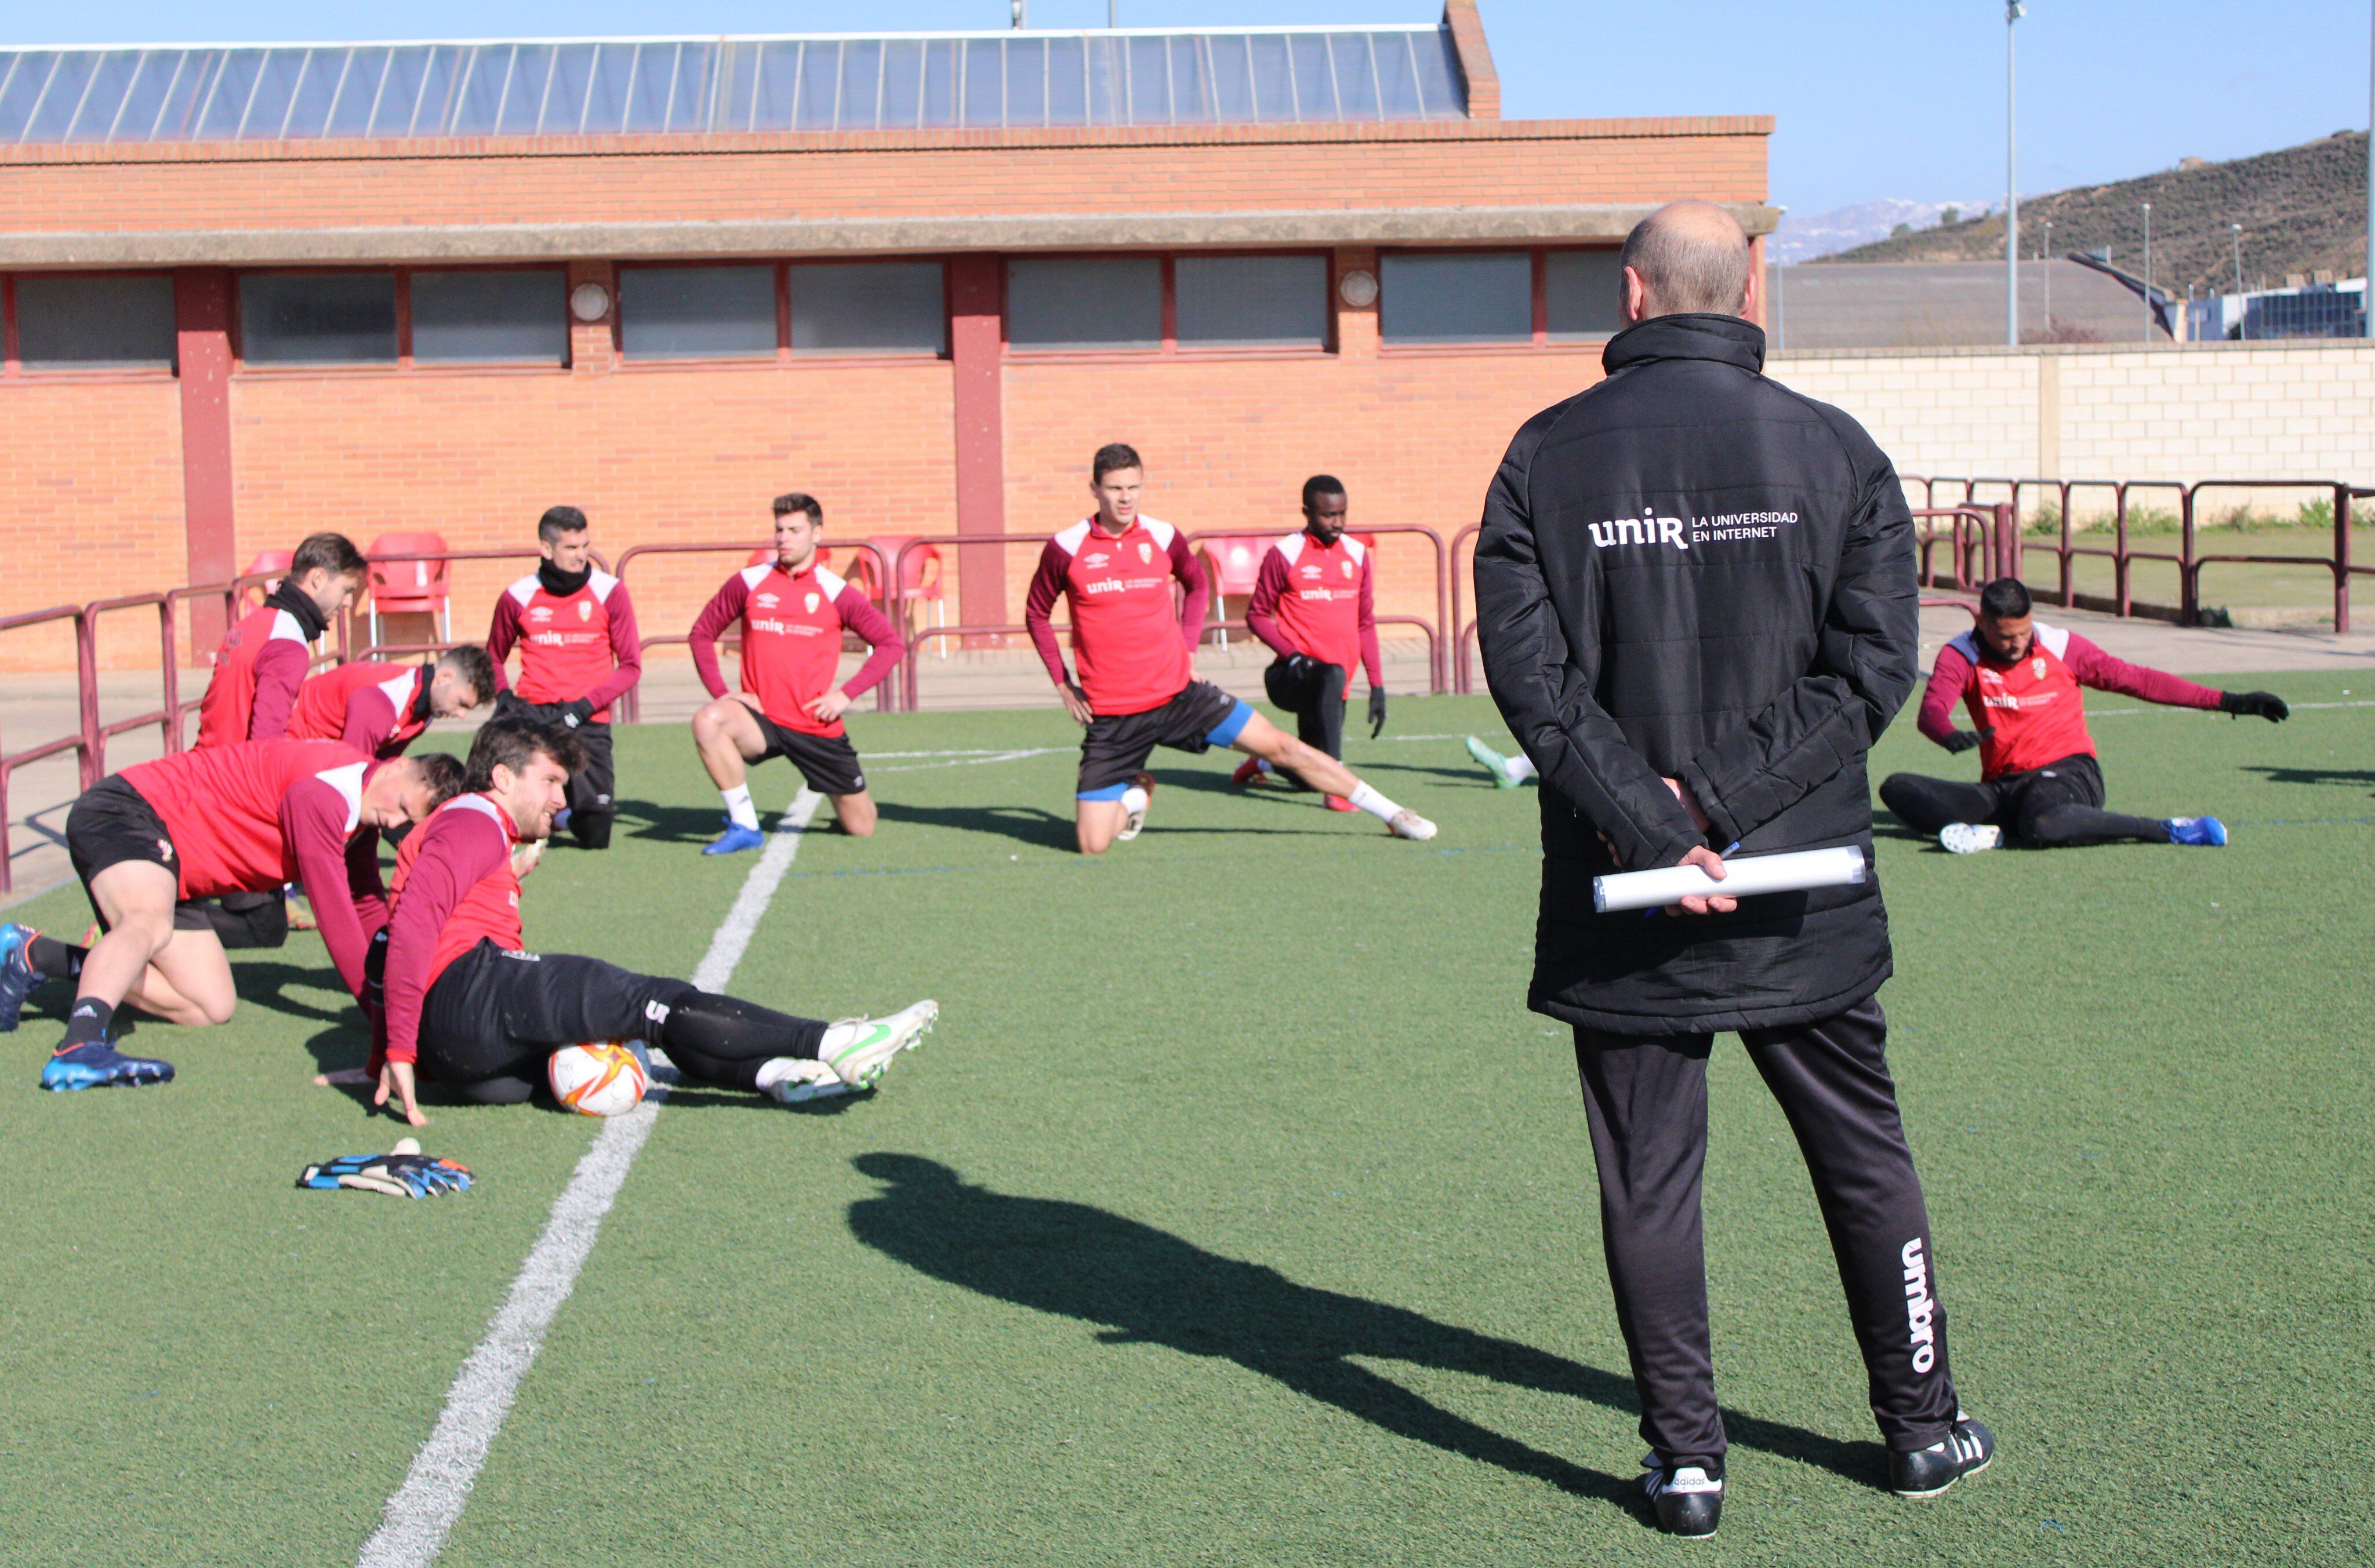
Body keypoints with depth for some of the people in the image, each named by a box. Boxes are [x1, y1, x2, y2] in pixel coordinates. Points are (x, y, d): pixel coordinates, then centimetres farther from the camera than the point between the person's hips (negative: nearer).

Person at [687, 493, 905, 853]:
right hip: (762, 721, 0)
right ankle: (744, 827, -19)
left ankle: (844, 799, 44)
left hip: (818, 727, 0)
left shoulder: (836, 592, -2)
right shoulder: (749, 583, 2)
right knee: (708, 721, -33)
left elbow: (891, 644, 3)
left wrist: (846, 694, -7)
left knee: (861, 828, 4)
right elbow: (702, 633, 12)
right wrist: (721, 692, -2)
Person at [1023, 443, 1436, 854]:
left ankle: (1391, 814, 10)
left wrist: (1187, 647, 11)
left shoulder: (1164, 538, 0)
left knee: (1282, 746, -2)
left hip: (1180, 693, 2)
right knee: (1092, 844, -9)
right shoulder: (1065, 549, -7)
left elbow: (1196, 584, 23)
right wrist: (1062, 684, 4)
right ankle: (1136, 791, 25)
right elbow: (1036, 612, 10)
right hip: (1111, 716, -2)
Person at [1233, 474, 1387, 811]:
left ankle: (1265, 761, 42)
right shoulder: (1283, 555, -5)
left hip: (1334, 683, 5)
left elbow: (1365, 624, 16)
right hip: (1290, 677, -5)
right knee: (1331, 677, -39)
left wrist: (1377, 685, 12)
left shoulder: (1358, 555, 10)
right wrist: (1292, 654, -15)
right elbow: (1257, 615, 0)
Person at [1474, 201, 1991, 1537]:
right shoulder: (1835, 449, 0)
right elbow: (1876, 661, -7)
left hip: (1618, 898, -1)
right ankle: (1923, 1425, 27)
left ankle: (1687, 1460, 12)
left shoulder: (1544, 457, -2)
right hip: (1802, 891, 1)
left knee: (1648, 1177, 8)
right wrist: (1723, 802, -10)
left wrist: (1659, 827, -12)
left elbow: (1530, 669, -10)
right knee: (1865, 1157, 16)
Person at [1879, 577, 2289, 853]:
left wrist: (2227, 701, 5)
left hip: (2065, 772, -3)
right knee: (1897, 789, -16)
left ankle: (2173, 830, -26)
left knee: (2043, 826, -41)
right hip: (2000, 787, 3)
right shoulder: (1961, 656, 1)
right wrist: (1950, 736, -43)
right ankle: (1987, 833, -34)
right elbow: (1932, 710, -17)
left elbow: (2136, 680, 7)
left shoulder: (2059, 647, 2)